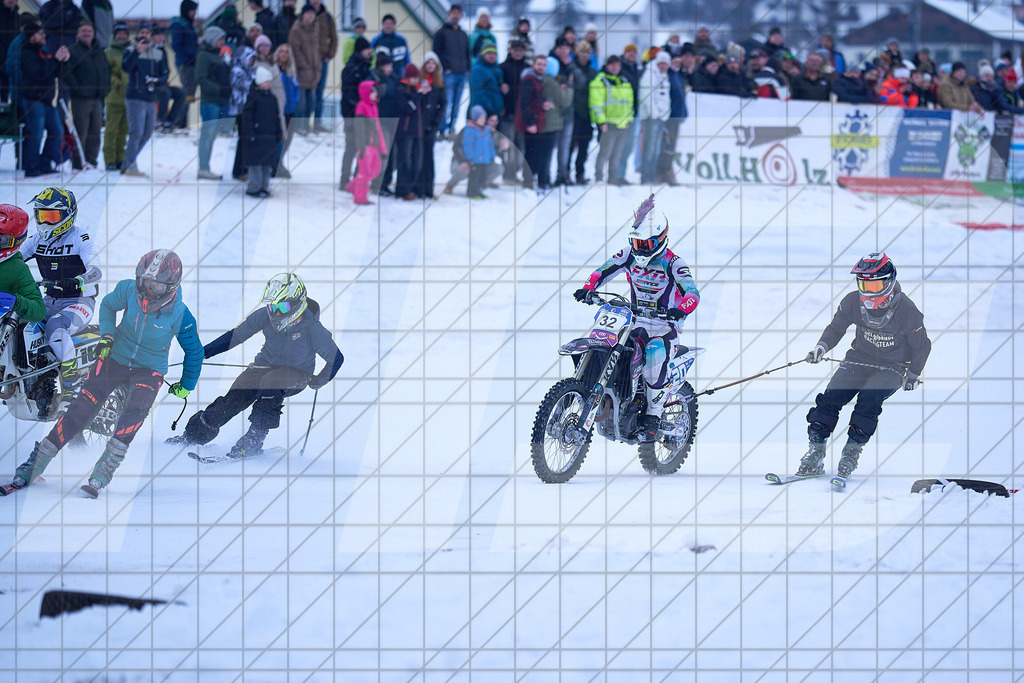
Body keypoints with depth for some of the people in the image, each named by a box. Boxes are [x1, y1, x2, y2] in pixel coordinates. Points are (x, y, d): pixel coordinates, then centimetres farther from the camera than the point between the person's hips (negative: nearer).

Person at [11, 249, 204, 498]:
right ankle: (34, 465, -3)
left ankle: (102, 475, -32)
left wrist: (186, 386, 10)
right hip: (115, 358, 2)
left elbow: (194, 352, -2)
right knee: (80, 410, -10)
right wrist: (107, 334, -7)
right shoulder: (129, 291, -15)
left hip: (150, 370, -2)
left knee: (135, 412, -31)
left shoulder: (180, 316, -20)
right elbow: (108, 305, 9)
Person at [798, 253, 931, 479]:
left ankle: (852, 450, -19)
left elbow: (921, 346, -3)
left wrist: (913, 376, 7)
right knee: (831, 396, -19)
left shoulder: (906, 311, -19)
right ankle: (815, 454, -13)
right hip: (859, 359, 3)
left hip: (891, 368, -3)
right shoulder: (853, 302, -10)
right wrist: (822, 346, -11)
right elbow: (836, 328, 8)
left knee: (869, 398, -32)